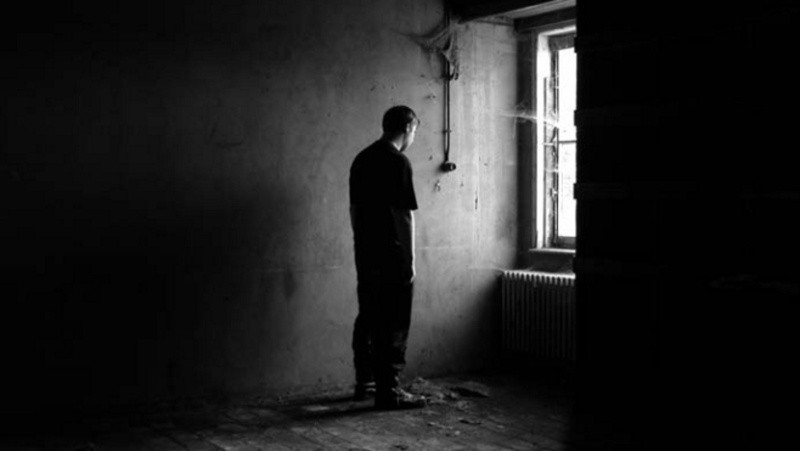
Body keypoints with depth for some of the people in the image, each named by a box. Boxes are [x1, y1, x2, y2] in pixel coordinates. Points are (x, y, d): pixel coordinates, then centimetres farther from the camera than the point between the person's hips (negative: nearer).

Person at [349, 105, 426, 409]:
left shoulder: (362, 159, 11)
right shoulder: (398, 162, -14)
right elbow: (404, 215, -16)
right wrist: (410, 260, -13)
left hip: (364, 252, 8)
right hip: (391, 255, -8)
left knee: (367, 318, 15)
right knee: (393, 324, -3)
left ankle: (365, 382, 23)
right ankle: (388, 391, 0)